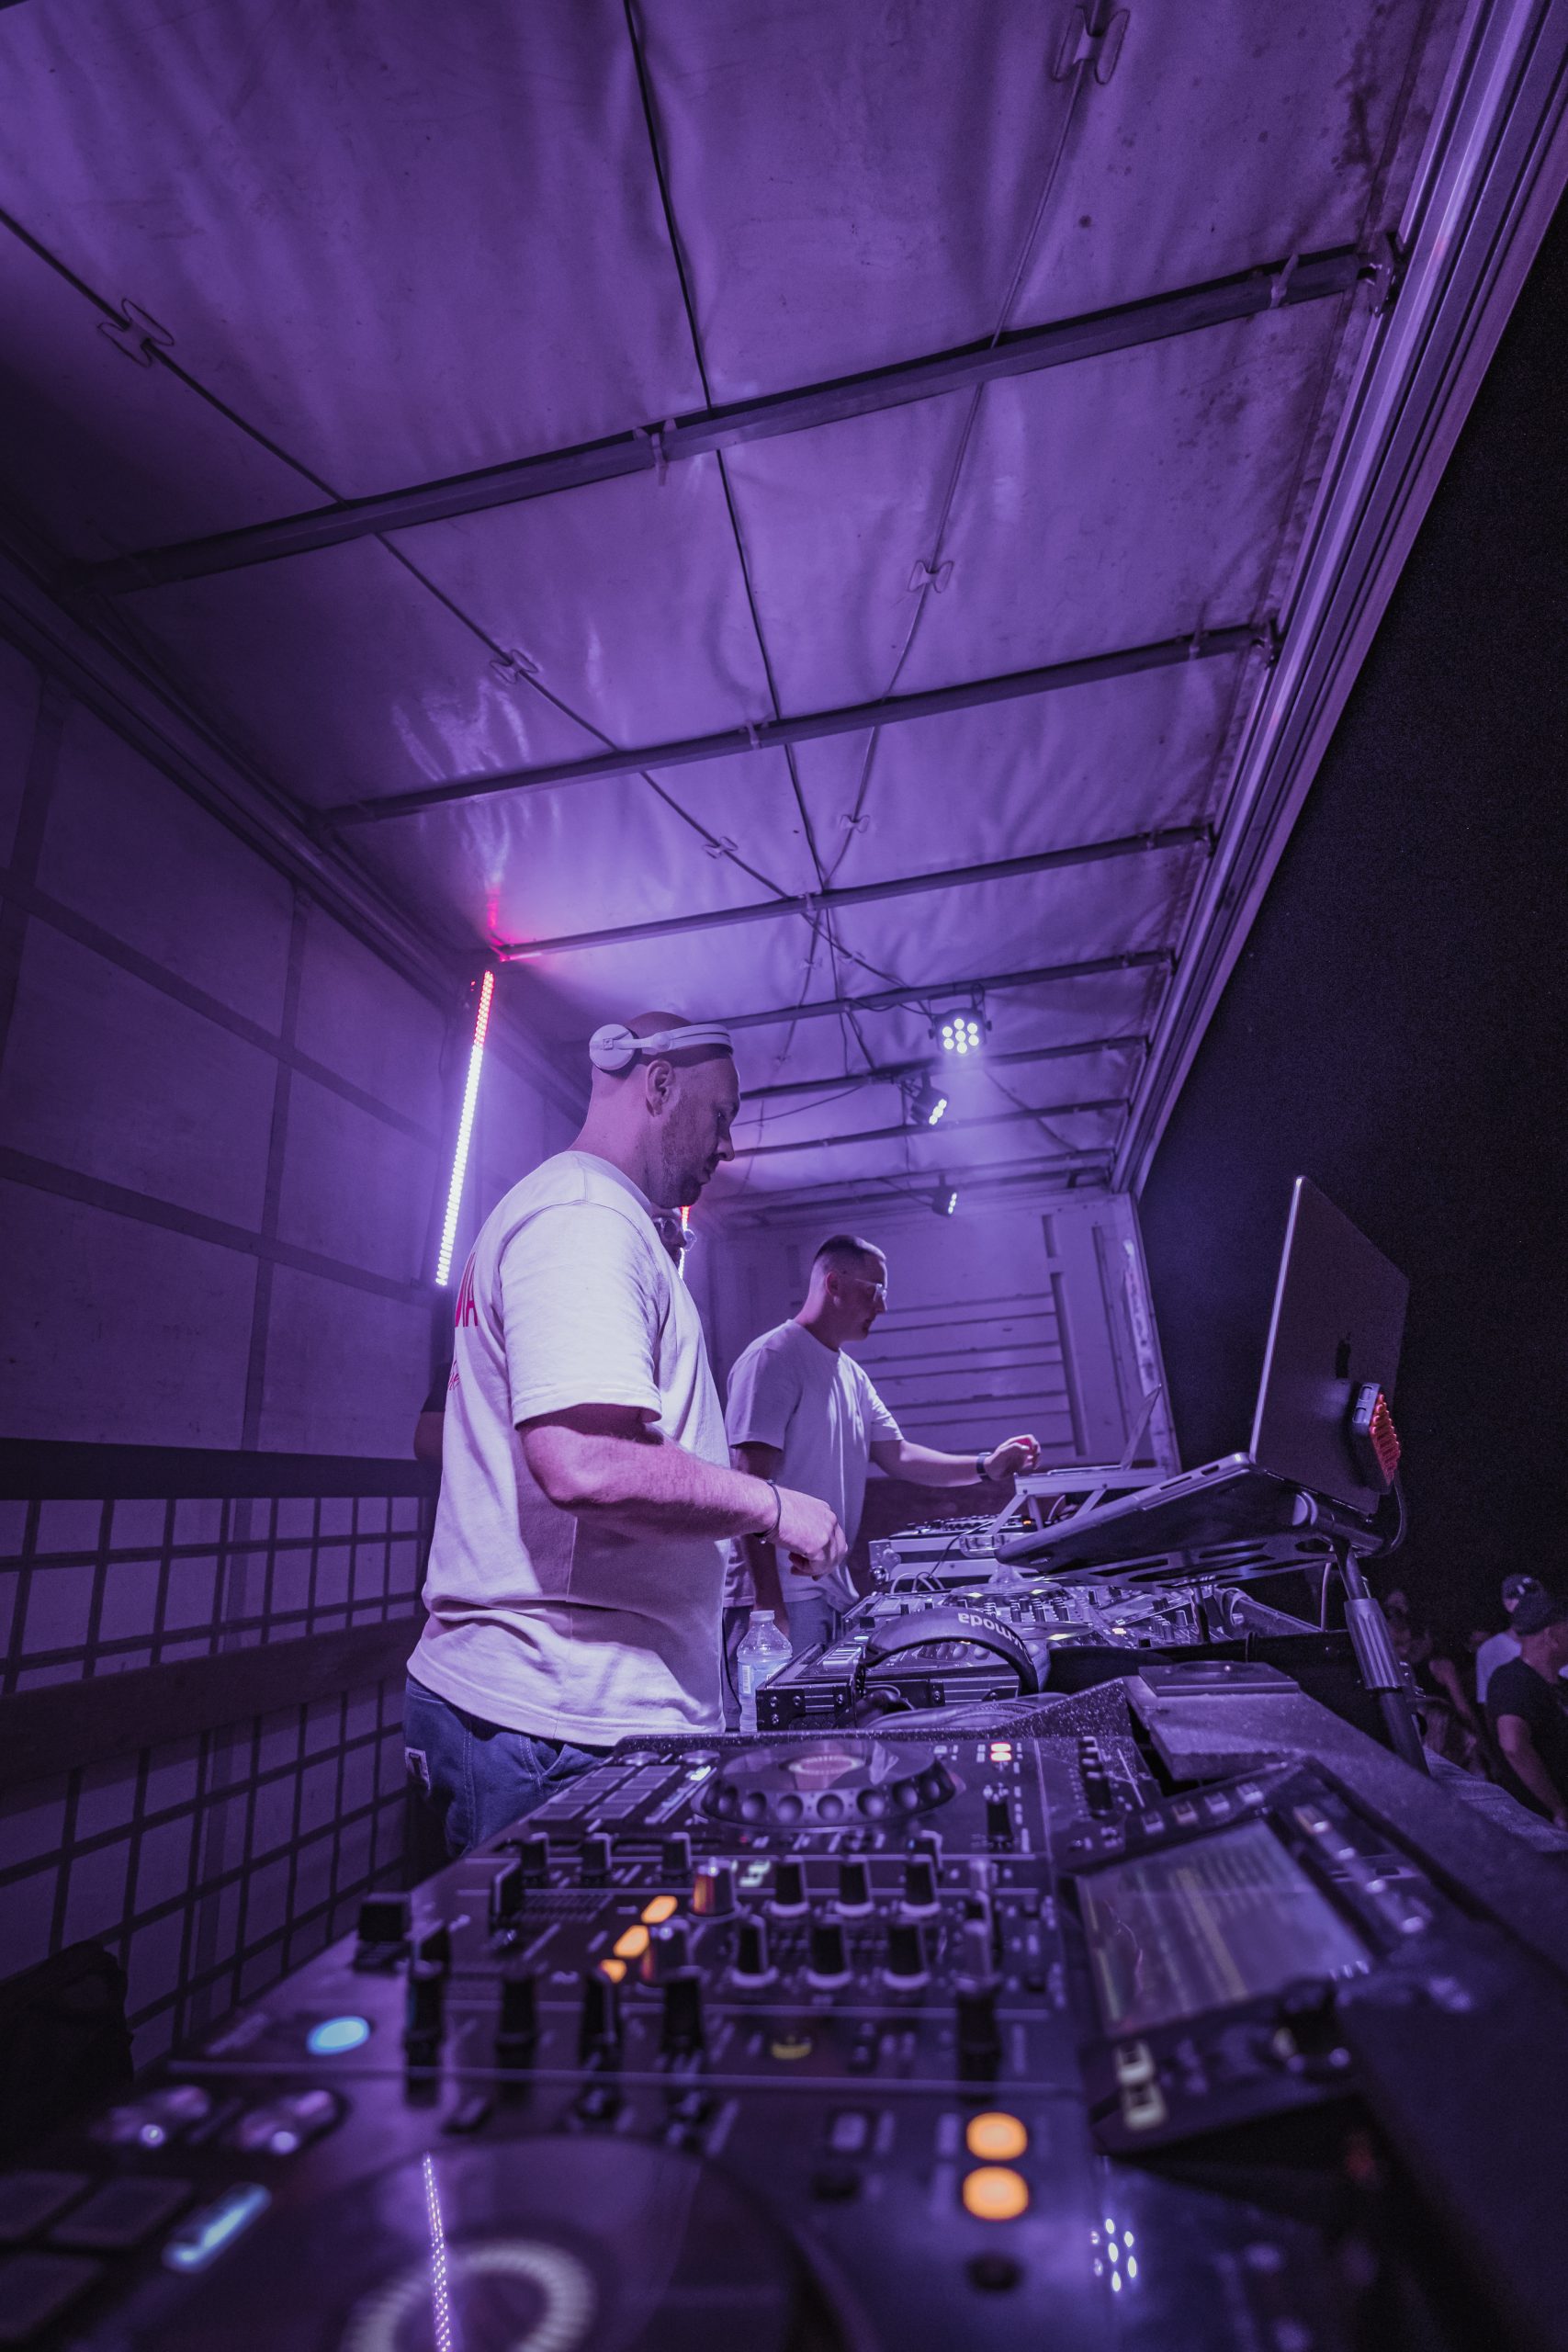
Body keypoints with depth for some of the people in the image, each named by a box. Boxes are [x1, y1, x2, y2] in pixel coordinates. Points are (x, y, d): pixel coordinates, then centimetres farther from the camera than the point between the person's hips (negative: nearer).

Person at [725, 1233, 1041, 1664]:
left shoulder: (851, 1374, 16)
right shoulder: (774, 1357, -14)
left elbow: (897, 1455, 15)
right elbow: (751, 1484, -19)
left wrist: (985, 1467, 2)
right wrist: (769, 1605, -22)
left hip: (833, 1586, 9)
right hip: (783, 1591, -9)